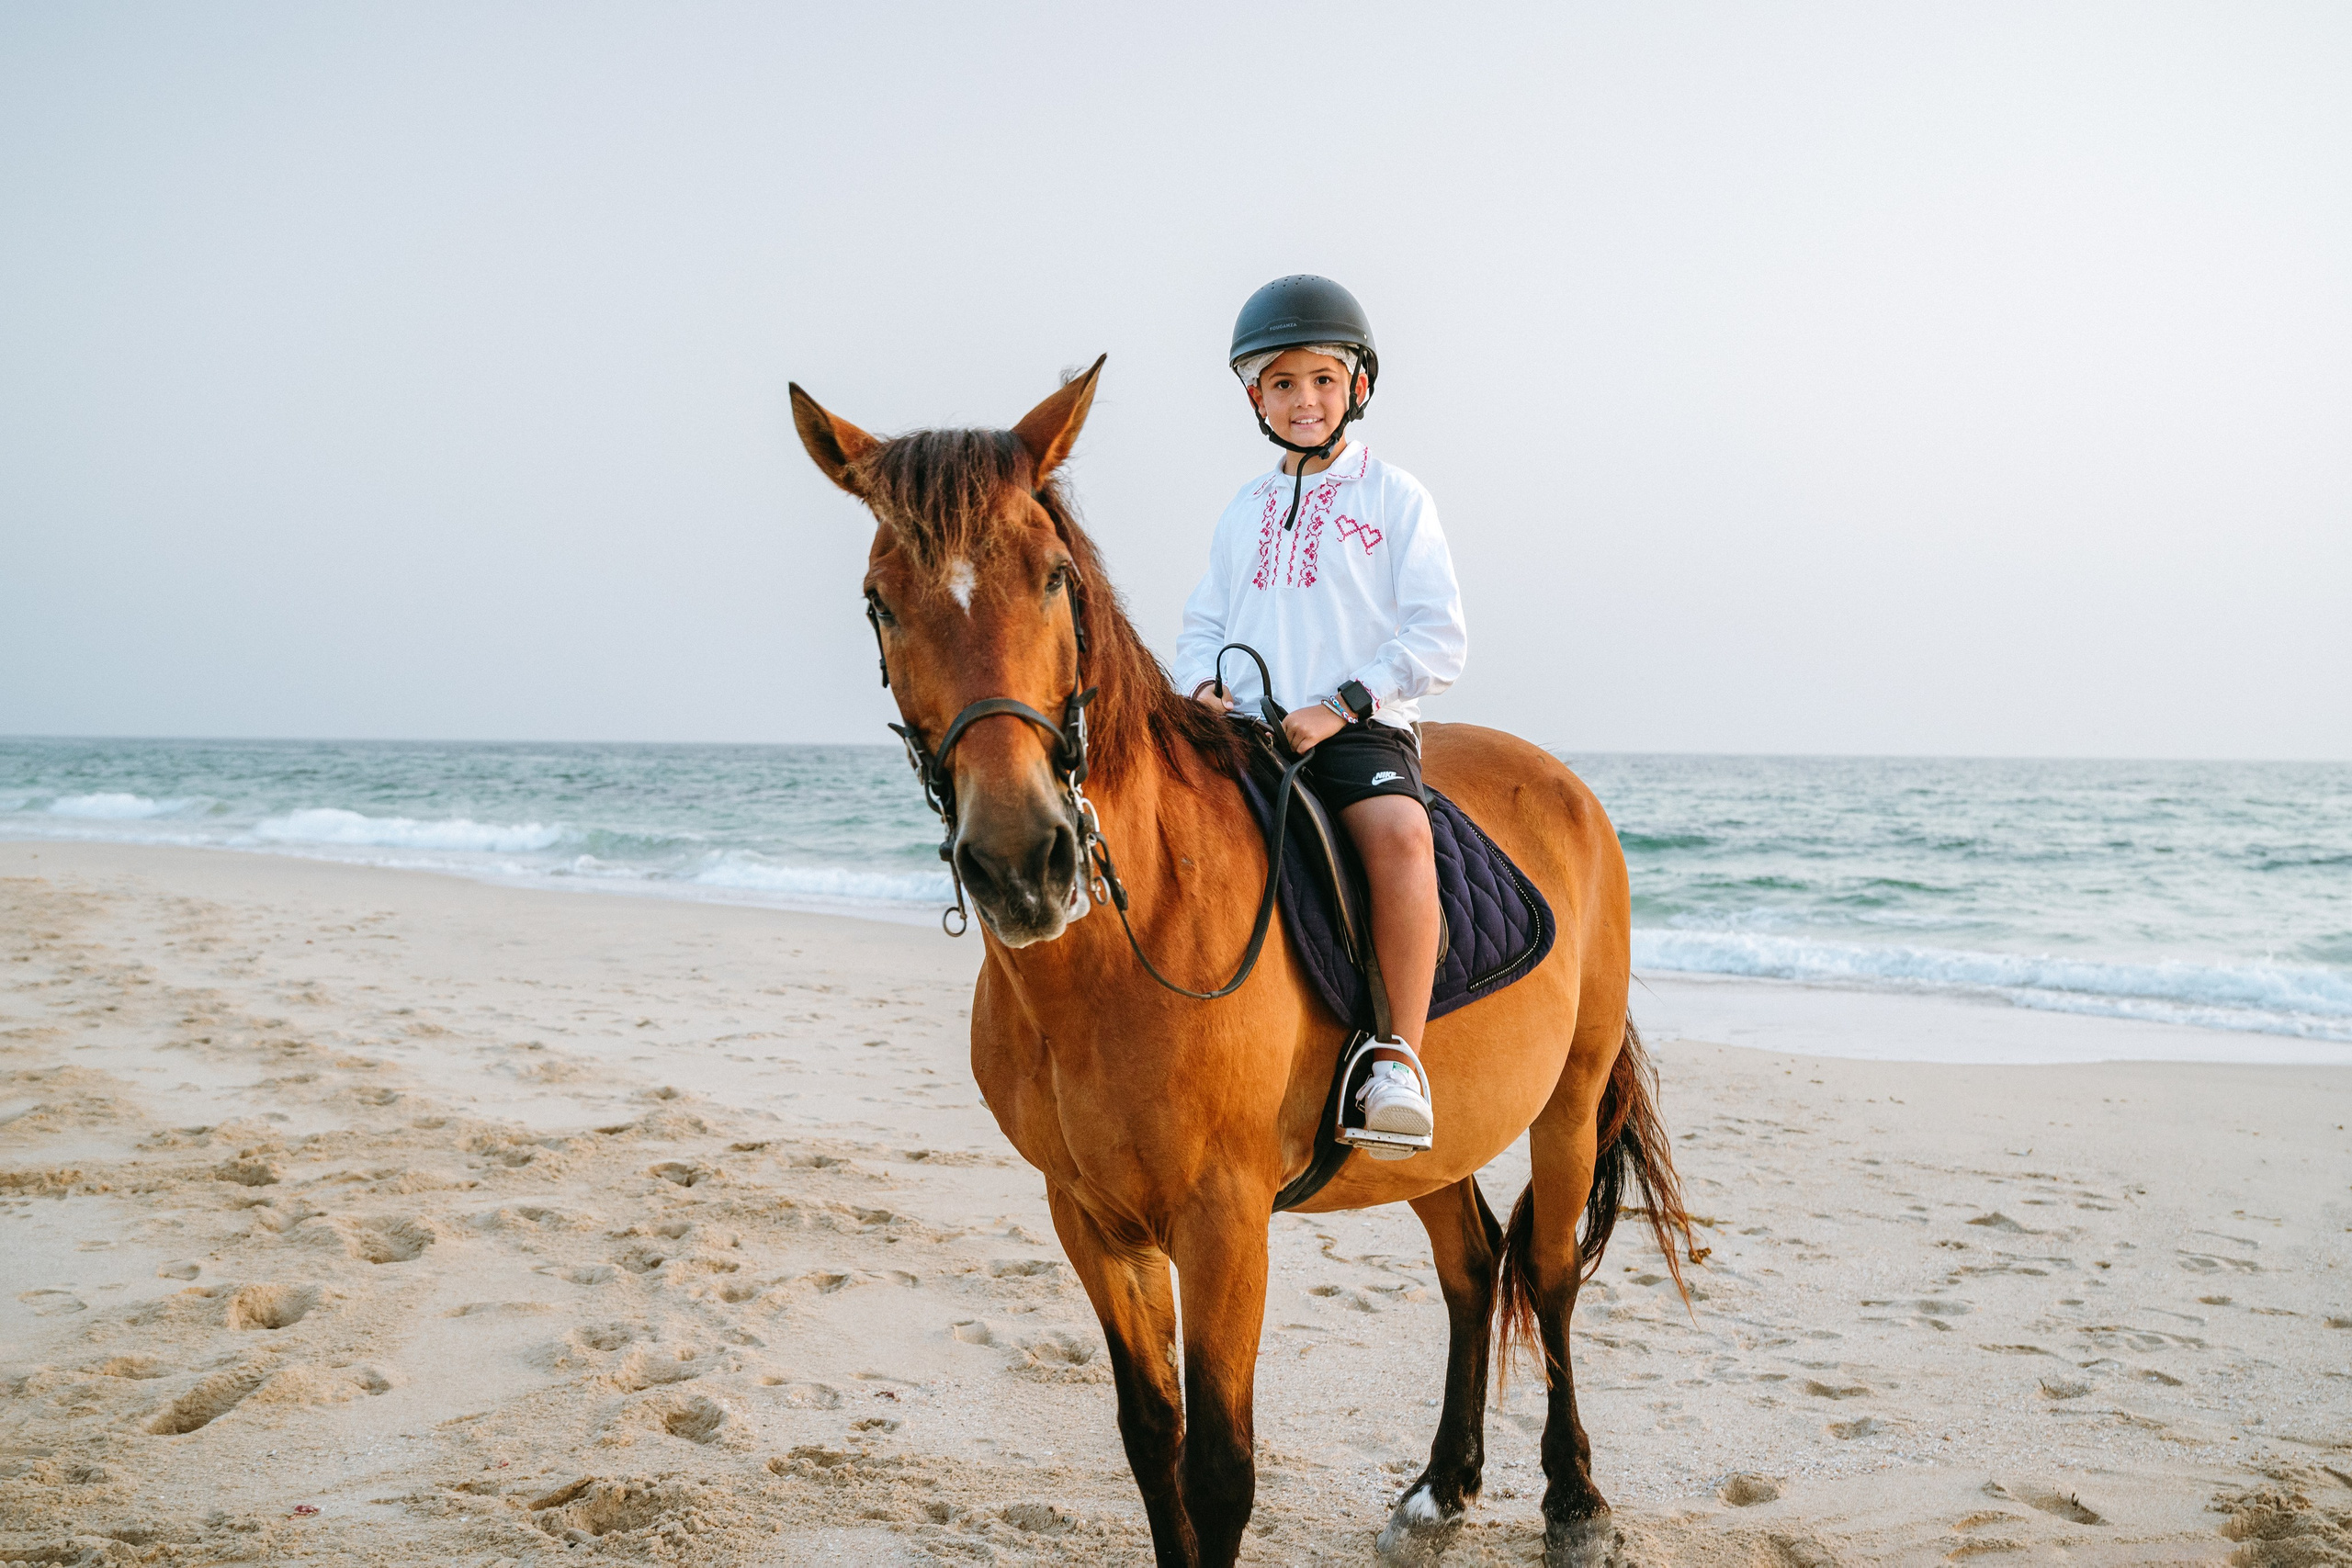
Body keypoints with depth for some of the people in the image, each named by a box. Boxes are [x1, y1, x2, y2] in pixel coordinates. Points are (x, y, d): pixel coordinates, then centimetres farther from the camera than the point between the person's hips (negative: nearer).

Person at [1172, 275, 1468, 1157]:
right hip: (1244, 730, 5)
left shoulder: (1394, 498, 5)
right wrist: (1204, 685, -1)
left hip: (1362, 730, -5)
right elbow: (1203, 624, 23)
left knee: (1399, 833, -35)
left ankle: (1398, 1057, -31)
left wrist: (1341, 704, -13)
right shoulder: (1244, 511, 19)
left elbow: (1438, 641, -1)